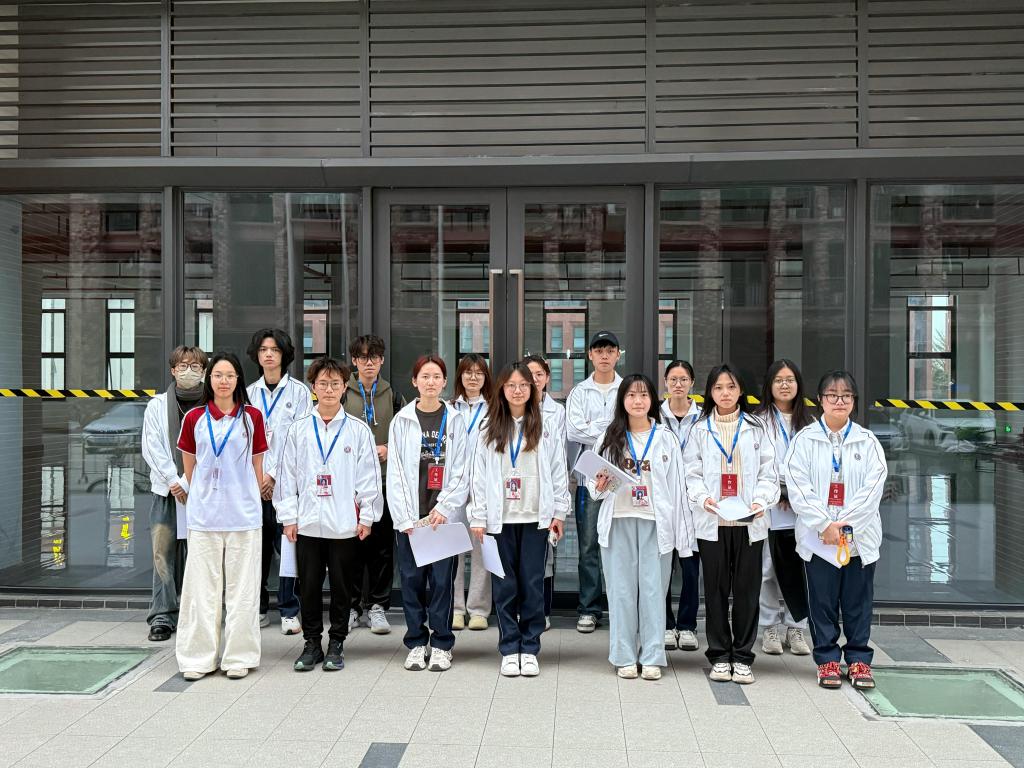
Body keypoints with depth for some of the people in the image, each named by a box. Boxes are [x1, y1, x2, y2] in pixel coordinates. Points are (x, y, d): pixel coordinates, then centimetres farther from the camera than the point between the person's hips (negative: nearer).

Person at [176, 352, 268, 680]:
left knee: (242, 587, 4)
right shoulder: (194, 418, 4)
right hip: (204, 514, 1)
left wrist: (250, 499, 9)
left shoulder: (252, 416, 3)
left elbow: (257, 466, 9)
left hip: (244, 514, 0)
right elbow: (189, 466, 12)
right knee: (202, 586, 4)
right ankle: (198, 657, 13)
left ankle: (239, 656, 14)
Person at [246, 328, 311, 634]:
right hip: (254, 480, 3)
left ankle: (290, 611, 2)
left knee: (287, 543, -6)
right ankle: (258, 608, 18)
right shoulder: (249, 393, 13)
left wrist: (275, 474, -9)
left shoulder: (299, 391, 2)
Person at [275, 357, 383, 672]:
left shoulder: (358, 430, 1)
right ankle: (312, 643, 21)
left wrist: (366, 517, -2)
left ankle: (337, 643, 21)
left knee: (341, 585, 8)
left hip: (345, 524, -1)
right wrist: (288, 517, 1)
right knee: (309, 585, 8)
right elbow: (287, 475, 6)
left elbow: (369, 477, 1)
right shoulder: (298, 430, 5)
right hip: (307, 524, 1)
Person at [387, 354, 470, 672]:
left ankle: (441, 644, 14)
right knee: (412, 578, 5)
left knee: (442, 579, 2)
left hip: (445, 514, -1)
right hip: (410, 517, 1)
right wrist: (405, 518, -7)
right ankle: (416, 643, 17)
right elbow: (395, 472, 1)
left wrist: (443, 508, -9)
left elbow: (461, 471, 1)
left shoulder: (455, 420, 4)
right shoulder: (402, 420, 4)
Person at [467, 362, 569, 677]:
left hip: (536, 517, 0)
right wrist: (478, 517, -1)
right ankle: (509, 649, 14)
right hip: (500, 518, 1)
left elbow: (558, 471, 5)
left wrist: (559, 512, 1)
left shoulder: (546, 427, 4)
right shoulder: (490, 428, 5)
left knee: (532, 583, 4)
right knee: (505, 585, 5)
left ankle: (529, 649, 14)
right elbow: (479, 474, 4)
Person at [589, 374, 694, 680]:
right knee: (621, 589, 4)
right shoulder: (610, 438, 6)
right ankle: (624, 657, 13)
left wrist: (682, 532, 0)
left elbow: (676, 486, 4)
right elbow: (593, 481, 12)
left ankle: (652, 658, 10)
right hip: (618, 521, 1)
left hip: (655, 522, -1)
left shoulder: (665, 439, 5)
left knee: (653, 588, 1)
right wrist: (600, 487, -12)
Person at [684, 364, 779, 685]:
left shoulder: (756, 427, 8)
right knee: (716, 589, 4)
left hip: (748, 521, 0)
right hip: (712, 521, 0)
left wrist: (761, 500, -13)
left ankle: (742, 657, 14)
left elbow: (768, 472, 4)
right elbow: (692, 473, 3)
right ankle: (719, 656, 15)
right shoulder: (700, 429, 8)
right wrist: (703, 497, -16)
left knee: (747, 589, 3)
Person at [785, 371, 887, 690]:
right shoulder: (805, 439, 1)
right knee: (822, 601, 6)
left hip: (860, 538, 1)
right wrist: (824, 525, -13)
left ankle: (859, 660, 19)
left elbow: (872, 490, -4)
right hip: (817, 537, -1)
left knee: (858, 601, 8)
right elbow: (798, 488, -6)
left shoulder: (868, 442, 4)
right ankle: (827, 660, 17)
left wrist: (844, 525, -12)